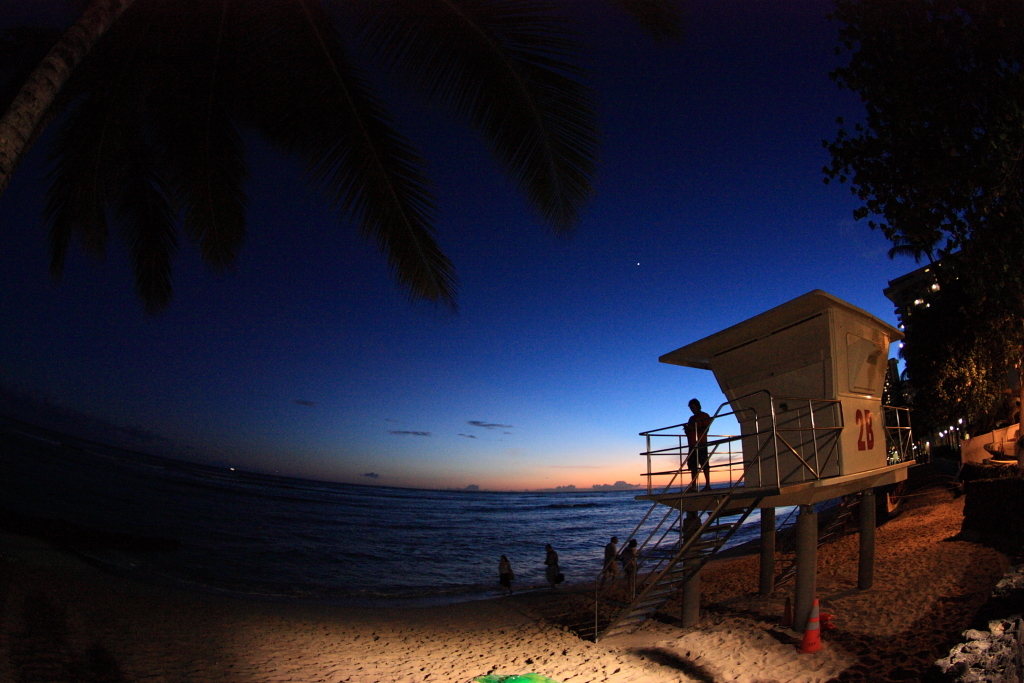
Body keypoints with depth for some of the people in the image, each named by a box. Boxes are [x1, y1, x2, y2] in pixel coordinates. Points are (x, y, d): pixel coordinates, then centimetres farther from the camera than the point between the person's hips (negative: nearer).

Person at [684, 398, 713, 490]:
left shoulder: (704, 416, 6)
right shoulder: (691, 418, 25)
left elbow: (706, 429, -7)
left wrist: (694, 428, -17)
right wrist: (687, 429, 2)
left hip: (701, 444, -6)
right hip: (692, 445, 7)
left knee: (704, 464, -9)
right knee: (693, 466, 1)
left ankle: (707, 484, -10)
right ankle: (693, 486, 0)